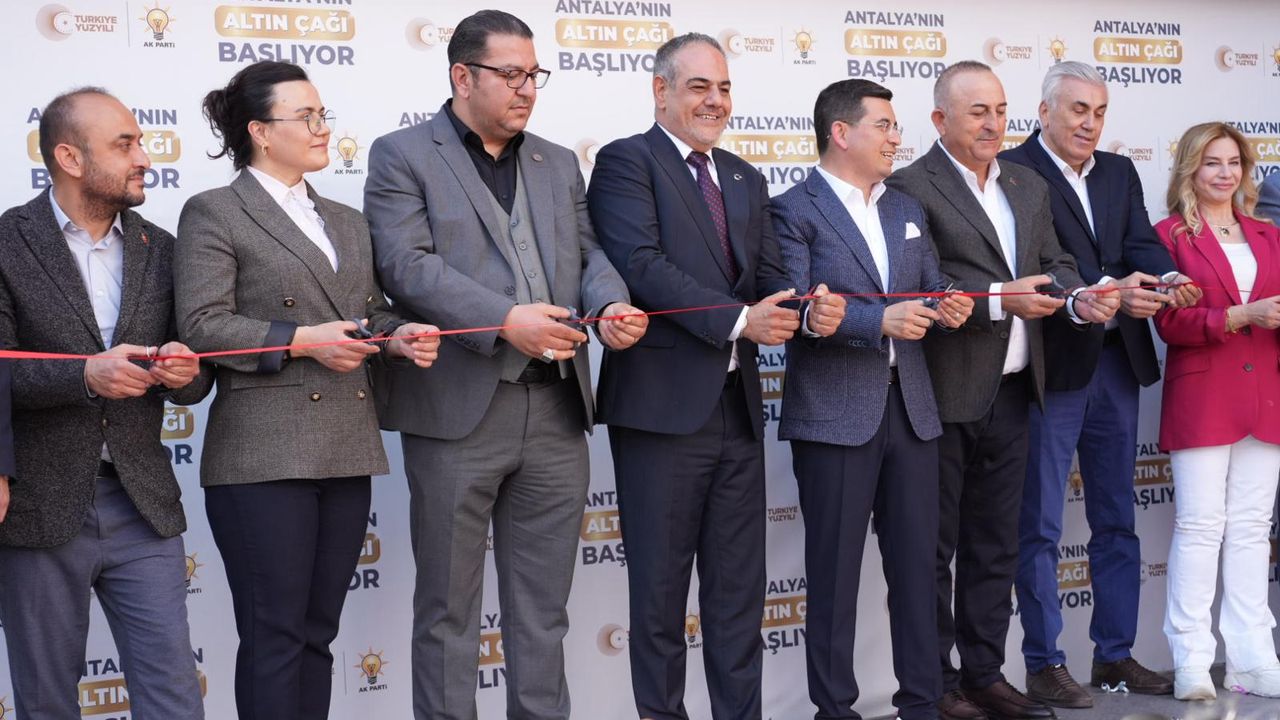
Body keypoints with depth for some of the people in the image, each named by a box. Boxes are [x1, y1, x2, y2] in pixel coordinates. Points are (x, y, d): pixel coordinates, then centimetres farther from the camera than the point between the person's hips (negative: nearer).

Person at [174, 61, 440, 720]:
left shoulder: (346, 222, 20)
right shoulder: (213, 214, 0)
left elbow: (371, 312, 22)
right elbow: (202, 325, -10)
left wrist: (399, 335, 0)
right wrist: (301, 340, -16)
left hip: (346, 452, 6)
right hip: (264, 456, -6)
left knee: (317, 634, 10)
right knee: (275, 636, -3)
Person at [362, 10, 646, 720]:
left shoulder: (559, 164, 18)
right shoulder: (402, 156, 1)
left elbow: (588, 254, 14)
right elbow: (408, 265, -11)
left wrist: (611, 304, -10)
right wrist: (506, 321, -22)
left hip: (556, 409, 5)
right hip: (459, 411, -5)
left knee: (544, 607, 11)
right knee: (448, 607, 5)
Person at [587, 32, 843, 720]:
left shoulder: (745, 179, 17)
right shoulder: (626, 162, -4)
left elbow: (767, 276, 10)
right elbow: (641, 264, -17)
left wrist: (809, 309, -13)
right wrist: (737, 320, -22)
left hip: (738, 405, 6)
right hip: (662, 405, -6)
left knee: (739, 586, 11)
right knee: (660, 585, 5)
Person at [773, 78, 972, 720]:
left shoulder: (906, 211, 17)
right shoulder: (794, 211, -5)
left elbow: (932, 292, 17)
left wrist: (948, 309, -6)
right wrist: (880, 321, -24)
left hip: (910, 409, 6)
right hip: (833, 416, -6)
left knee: (916, 563, 9)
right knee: (834, 570, 2)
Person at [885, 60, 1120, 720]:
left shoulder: (1029, 187, 15)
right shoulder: (911, 188, -9)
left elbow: (1053, 264, 12)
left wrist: (1078, 297, -9)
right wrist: (1001, 298, -24)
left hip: (1011, 392, 7)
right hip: (943, 394, -7)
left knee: (995, 543, 14)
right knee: (934, 546, 3)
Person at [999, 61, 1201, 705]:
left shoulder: (1119, 173, 13)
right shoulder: (1014, 172, -9)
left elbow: (1142, 243, 1)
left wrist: (1168, 279, -21)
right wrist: (1105, 293, -33)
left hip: (1116, 363, 7)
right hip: (1052, 365, -7)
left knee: (1116, 520, 14)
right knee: (1039, 527, 1)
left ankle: (1115, 654, 25)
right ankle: (1044, 664, 10)